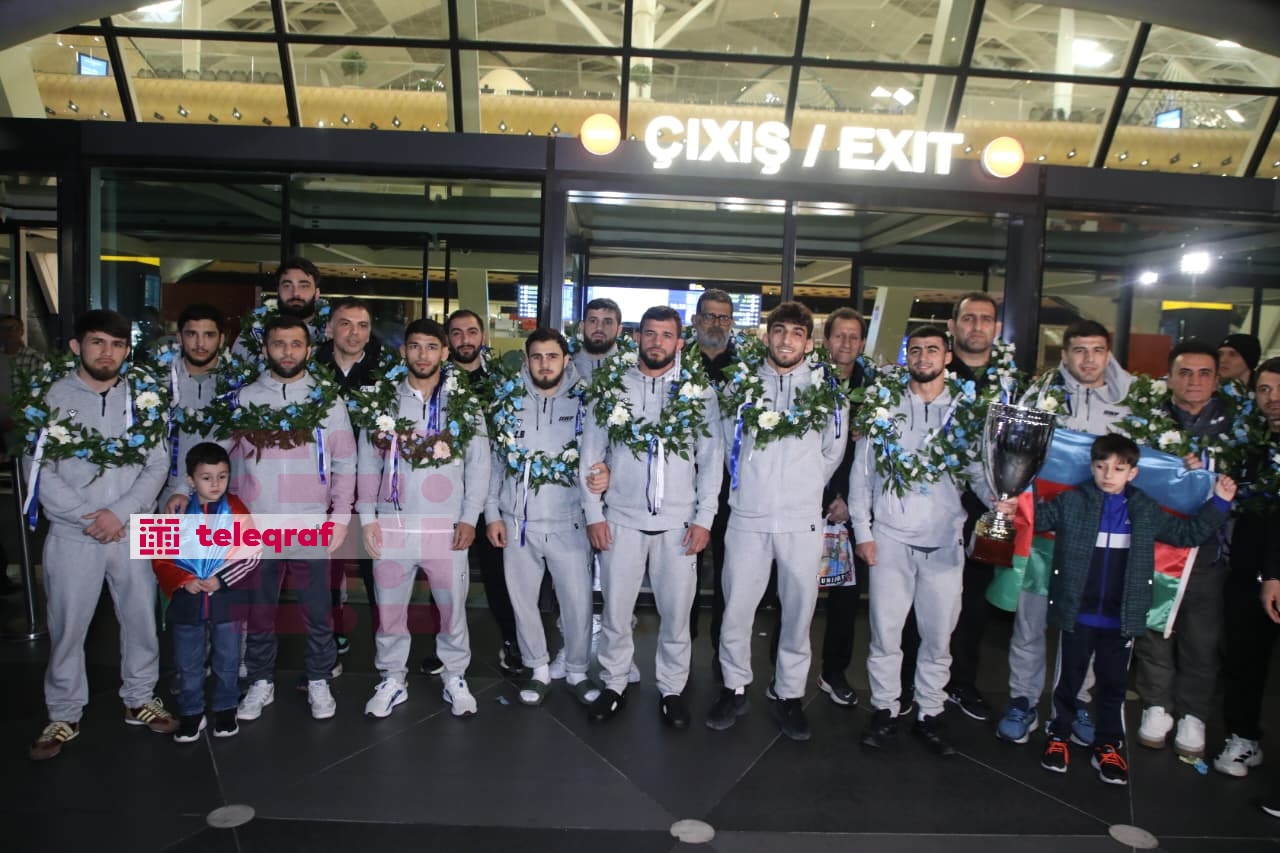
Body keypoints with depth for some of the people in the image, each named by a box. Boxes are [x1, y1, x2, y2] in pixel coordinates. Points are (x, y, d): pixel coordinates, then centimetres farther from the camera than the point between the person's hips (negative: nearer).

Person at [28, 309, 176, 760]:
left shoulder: (141, 397, 3)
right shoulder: (53, 396, -2)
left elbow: (156, 466, 0)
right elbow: (40, 472, -6)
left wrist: (120, 513, -12)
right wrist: (88, 516, -13)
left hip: (132, 532, 2)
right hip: (72, 535, -1)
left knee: (141, 618, 11)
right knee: (67, 626, 7)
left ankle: (140, 698, 29)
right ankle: (64, 715, 24)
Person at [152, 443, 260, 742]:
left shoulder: (237, 511, -4)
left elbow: (251, 554, -7)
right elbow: (160, 557, 0)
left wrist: (221, 579, -16)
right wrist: (184, 581, -15)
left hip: (227, 601, -1)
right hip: (187, 602, 1)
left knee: (227, 661, 12)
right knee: (188, 664, 12)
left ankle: (226, 710, 28)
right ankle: (191, 714, 27)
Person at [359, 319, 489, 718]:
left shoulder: (466, 403, 4)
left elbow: (478, 463, 2)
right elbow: (368, 462, 6)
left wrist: (469, 517, -5)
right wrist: (367, 516, -1)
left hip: (446, 525, -1)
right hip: (392, 523, 1)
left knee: (452, 605, 7)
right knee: (389, 607, 9)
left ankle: (455, 678, 24)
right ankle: (392, 680, 26)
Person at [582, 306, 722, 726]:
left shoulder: (699, 389, 0)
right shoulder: (612, 386, 2)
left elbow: (711, 459, 1)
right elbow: (591, 454, 3)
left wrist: (704, 518, -4)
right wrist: (594, 514, -2)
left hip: (678, 521, 0)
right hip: (621, 518, 1)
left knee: (676, 612, 8)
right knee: (616, 609, 9)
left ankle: (672, 688, 26)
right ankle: (614, 684, 28)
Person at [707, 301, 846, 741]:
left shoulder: (827, 390, 2)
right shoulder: (741, 383, 4)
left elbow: (832, 452, 15)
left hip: (802, 519, 0)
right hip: (748, 515, 0)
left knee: (799, 609, 8)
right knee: (737, 607, 5)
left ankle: (788, 694, 25)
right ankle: (734, 688, 24)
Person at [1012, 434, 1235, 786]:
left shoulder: (1146, 511, 4)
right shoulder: (1072, 501, -4)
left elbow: (1188, 533, 14)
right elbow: (1040, 516, 6)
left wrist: (1219, 503, 8)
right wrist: (1015, 509, -13)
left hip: (1121, 619, 2)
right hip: (1076, 615, -2)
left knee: (1114, 684, 13)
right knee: (1068, 678, 11)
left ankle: (1108, 746, 27)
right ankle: (1058, 736, 27)